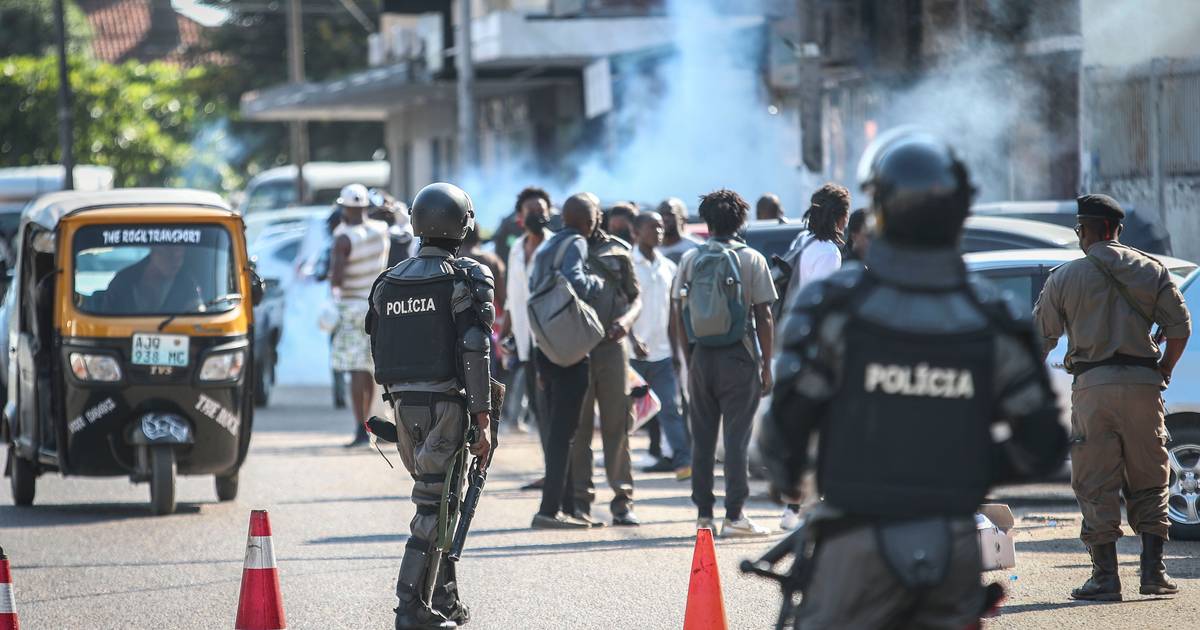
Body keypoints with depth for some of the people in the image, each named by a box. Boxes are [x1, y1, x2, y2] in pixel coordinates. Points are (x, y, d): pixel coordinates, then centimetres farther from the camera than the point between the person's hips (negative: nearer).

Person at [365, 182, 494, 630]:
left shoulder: (388, 283, 11)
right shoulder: (468, 279, -8)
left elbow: (379, 352, 13)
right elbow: (475, 352, -13)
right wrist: (483, 418, -12)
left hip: (403, 403, 6)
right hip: (446, 403, -6)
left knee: (437, 498, 18)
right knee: (435, 505, -5)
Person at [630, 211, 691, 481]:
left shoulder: (668, 267, 13)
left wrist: (674, 350, 15)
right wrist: (632, 340, -22)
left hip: (662, 354, 5)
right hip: (632, 352, -5)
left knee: (672, 408, -3)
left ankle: (684, 461, -8)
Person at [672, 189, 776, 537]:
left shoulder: (690, 259, 5)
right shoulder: (751, 260, -3)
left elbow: (679, 313, 5)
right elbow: (764, 318, -5)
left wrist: (689, 359, 13)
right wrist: (766, 366, 0)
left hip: (701, 356, 3)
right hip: (739, 358, -3)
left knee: (702, 437, 9)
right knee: (737, 437, -2)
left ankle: (703, 513, 11)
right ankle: (734, 515, -5)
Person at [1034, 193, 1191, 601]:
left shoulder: (1065, 277, 3)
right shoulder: (1152, 272, 7)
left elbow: (1040, 338, 4)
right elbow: (1180, 327, 3)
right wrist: (1164, 371, 16)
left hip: (1092, 387, -2)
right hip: (1142, 384, 2)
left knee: (1096, 489, 2)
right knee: (1149, 484, 10)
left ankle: (1105, 577, -1)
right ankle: (1153, 572, 4)